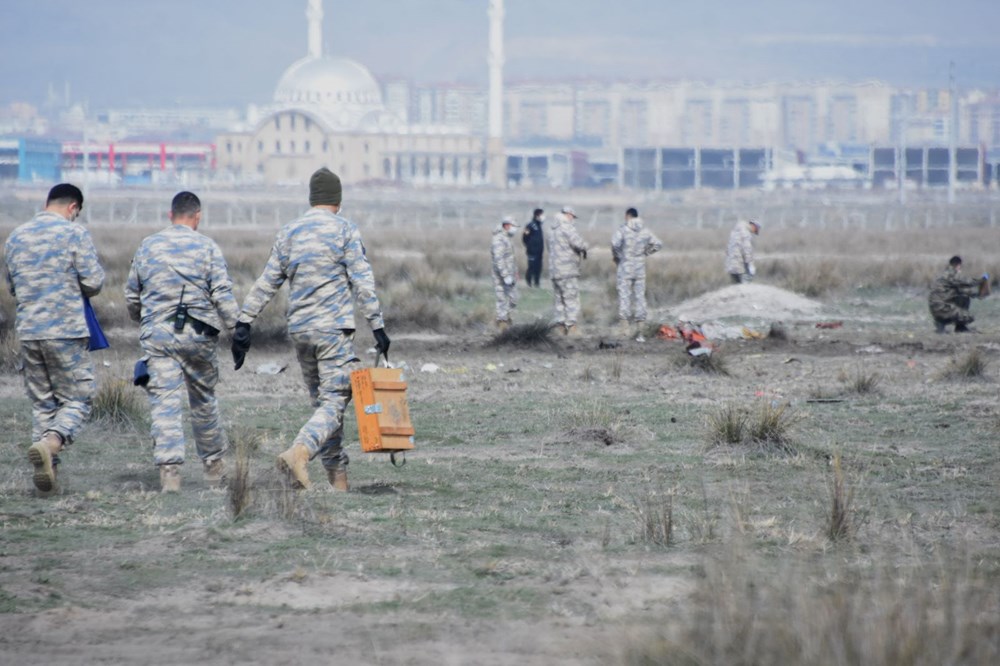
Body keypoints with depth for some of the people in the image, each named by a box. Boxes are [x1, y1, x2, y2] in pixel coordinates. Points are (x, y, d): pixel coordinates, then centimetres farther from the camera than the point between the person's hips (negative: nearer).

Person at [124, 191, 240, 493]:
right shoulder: (207, 247, -1)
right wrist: (236, 327, 0)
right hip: (198, 333, -1)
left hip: (157, 334, 1)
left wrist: (142, 321, 32)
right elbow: (223, 294, -9)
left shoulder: (147, 246, 8)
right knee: (203, 400, 15)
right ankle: (213, 465, 25)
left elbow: (132, 295, 16)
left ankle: (169, 468, -18)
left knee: (164, 402, -5)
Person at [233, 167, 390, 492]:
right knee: (334, 400, -9)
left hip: (299, 330, 5)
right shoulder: (345, 230, -4)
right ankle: (299, 451, -32)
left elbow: (267, 282, 8)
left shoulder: (288, 232, 9)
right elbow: (362, 283, -8)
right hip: (334, 328, -5)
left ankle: (338, 474, 12)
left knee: (322, 400, 13)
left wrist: (244, 322, 11)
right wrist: (377, 327, -7)